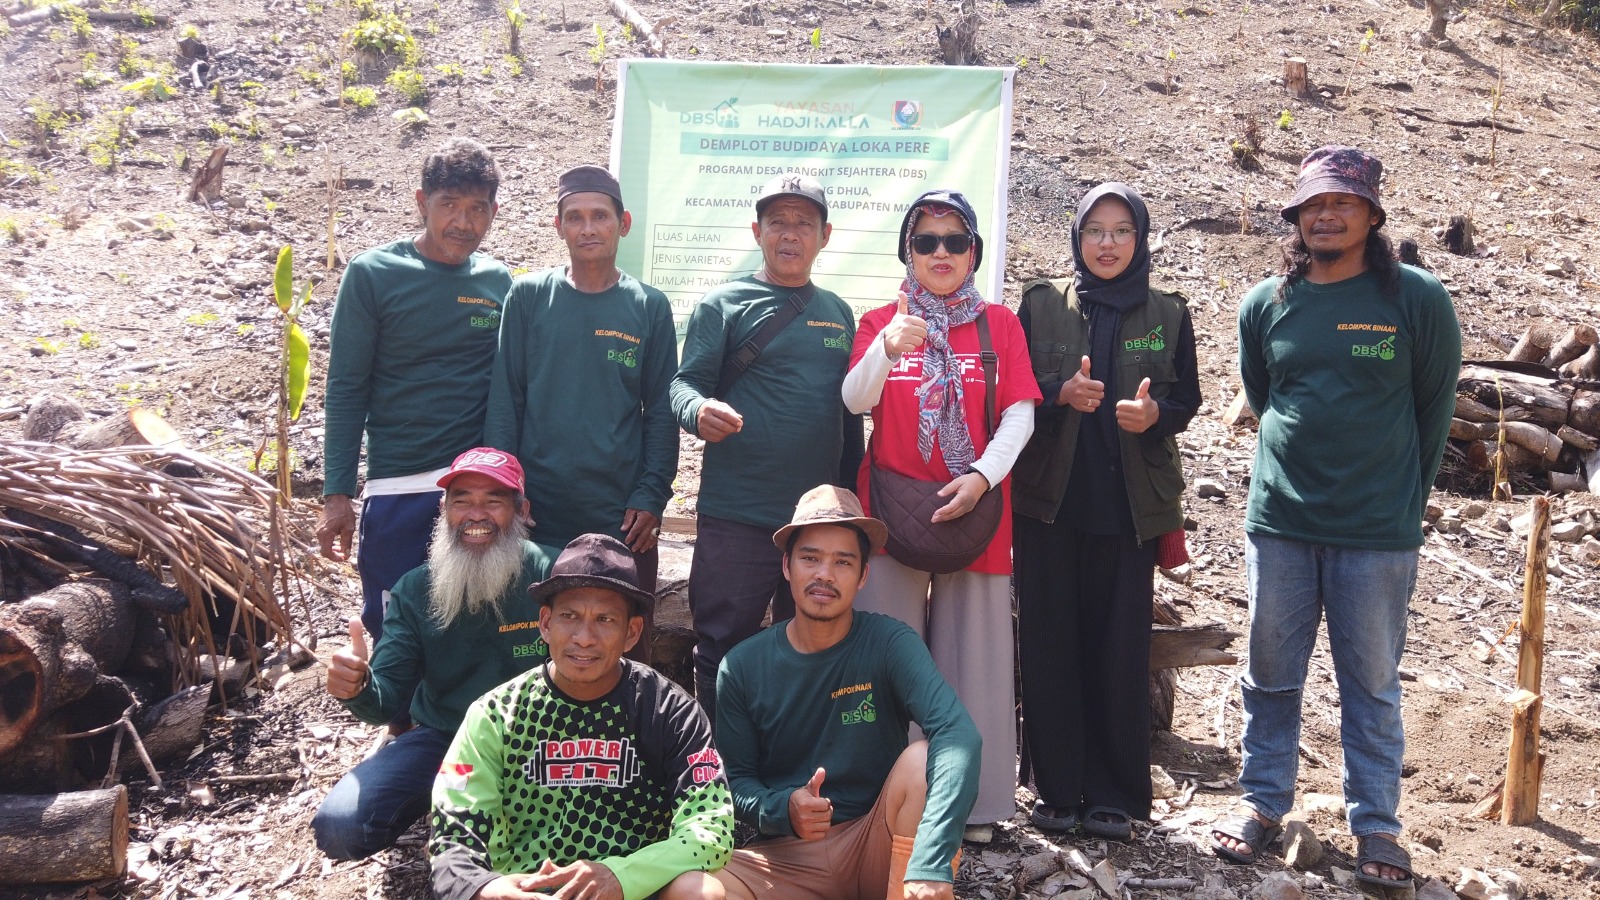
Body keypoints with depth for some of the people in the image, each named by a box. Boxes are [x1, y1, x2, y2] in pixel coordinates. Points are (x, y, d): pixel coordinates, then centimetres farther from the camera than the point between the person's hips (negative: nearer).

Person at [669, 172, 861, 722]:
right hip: (736, 517, -4)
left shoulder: (838, 314, 14)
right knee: (723, 648, 2)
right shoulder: (723, 304, 1)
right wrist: (700, 411, -30)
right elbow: (686, 383, -6)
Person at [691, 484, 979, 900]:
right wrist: (780, 809, -20)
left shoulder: (889, 643, -9)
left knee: (921, 757, -29)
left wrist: (930, 864, -40)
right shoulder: (743, 666, -1)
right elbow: (737, 779, 5)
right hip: (786, 857, 1)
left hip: (877, 849, 0)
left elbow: (958, 732, -26)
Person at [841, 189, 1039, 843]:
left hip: (975, 509, 0)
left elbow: (1019, 414, -2)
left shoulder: (999, 323, 7)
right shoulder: (880, 322, 7)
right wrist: (888, 349, -28)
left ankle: (973, 801, 15)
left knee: (973, 653, 3)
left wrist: (984, 475, -18)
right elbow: (854, 401, -9)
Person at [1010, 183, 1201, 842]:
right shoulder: (1041, 304, 6)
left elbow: (1187, 400, 8)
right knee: (1049, 644, 1)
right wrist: (1060, 395, -17)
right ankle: (1057, 790, 13)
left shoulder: (1167, 314, 9)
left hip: (1130, 507, 0)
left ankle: (1113, 795, 13)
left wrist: (1156, 414, -14)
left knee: (1121, 648, 0)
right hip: (1049, 498, 0)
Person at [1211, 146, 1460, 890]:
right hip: (1279, 522, 3)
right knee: (1271, 676, 11)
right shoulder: (1264, 305, 4)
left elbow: (1433, 407, 5)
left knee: (1371, 684, 8)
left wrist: (1399, 495, 10)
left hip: (1378, 532, -2)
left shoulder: (1417, 299, -4)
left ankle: (1375, 824, 21)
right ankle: (1262, 802, 26)